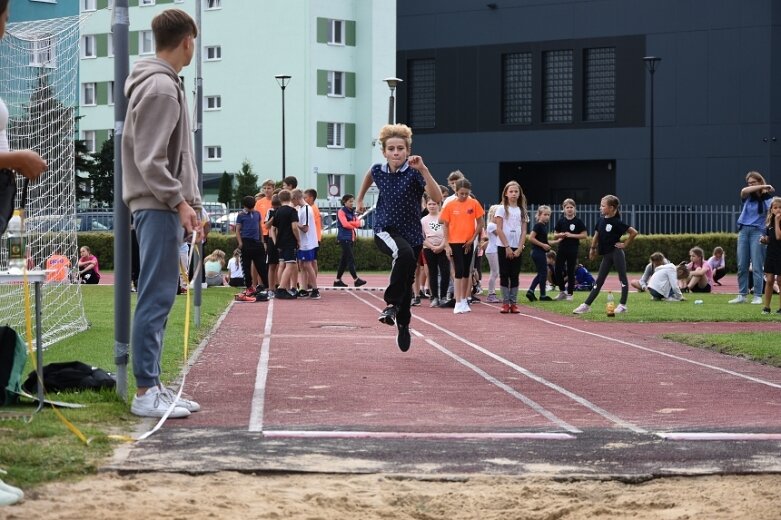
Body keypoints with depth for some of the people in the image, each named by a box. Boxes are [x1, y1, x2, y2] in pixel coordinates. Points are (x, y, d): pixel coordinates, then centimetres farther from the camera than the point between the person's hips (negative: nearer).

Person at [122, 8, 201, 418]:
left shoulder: (163, 84, 18)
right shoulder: (160, 88, -13)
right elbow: (149, 160, -18)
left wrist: (188, 202, 18)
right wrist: (179, 202, -17)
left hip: (163, 206, 10)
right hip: (158, 208, -10)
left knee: (159, 297, 11)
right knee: (156, 297, -9)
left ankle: (152, 386, 16)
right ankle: (145, 392, -7)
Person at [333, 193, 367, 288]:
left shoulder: (352, 212, 18)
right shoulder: (341, 212, -6)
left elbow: (359, 223, 8)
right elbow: (345, 224, -18)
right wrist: (355, 224, -4)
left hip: (351, 239, 8)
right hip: (344, 238, -8)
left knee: (344, 260, 9)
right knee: (351, 259, -12)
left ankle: (338, 280, 13)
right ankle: (356, 280, -14)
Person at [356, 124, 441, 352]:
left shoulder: (414, 172, -13)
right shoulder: (378, 171, -4)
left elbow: (437, 197, -29)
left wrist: (423, 170, -36)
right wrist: (360, 199, 29)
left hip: (411, 233, 1)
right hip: (385, 231, -1)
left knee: (407, 284, 10)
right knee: (404, 253, -36)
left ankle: (403, 325, 33)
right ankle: (391, 303, -25)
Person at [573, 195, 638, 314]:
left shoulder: (617, 223, -13)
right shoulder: (601, 220, 5)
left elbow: (634, 232, -13)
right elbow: (596, 235, 18)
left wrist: (625, 245, -9)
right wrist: (593, 248, 18)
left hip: (617, 253, -7)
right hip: (606, 255, 7)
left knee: (623, 278, 1)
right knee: (599, 280, 7)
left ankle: (623, 305, 7)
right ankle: (586, 305, 6)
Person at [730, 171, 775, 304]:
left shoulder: (767, 198, 1)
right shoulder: (747, 196, 9)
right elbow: (744, 191, -15)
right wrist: (762, 187, -17)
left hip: (758, 232, -4)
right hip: (743, 230, 4)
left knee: (757, 266, -6)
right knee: (742, 266, 3)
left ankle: (757, 296, -2)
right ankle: (742, 295, 9)